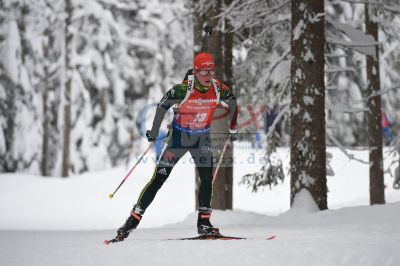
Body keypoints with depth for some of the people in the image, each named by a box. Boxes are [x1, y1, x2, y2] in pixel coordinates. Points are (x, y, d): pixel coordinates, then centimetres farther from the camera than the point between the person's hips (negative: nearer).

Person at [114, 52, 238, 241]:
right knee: (158, 179, -4)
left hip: (202, 138, 3)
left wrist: (233, 130, 15)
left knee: (207, 179, -10)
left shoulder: (219, 90, -15)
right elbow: (162, 105, -14)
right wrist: (154, 132, -12)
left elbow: (232, 103, 6)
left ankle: (204, 222, -1)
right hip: (179, 136, -3)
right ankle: (134, 219, 1)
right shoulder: (183, 89, -25)